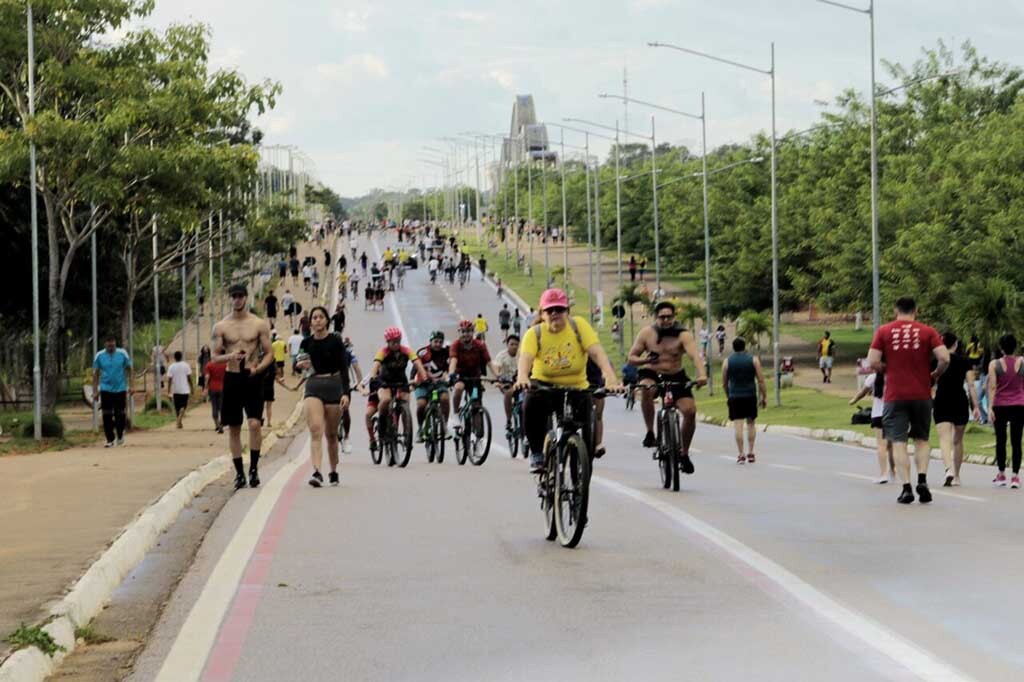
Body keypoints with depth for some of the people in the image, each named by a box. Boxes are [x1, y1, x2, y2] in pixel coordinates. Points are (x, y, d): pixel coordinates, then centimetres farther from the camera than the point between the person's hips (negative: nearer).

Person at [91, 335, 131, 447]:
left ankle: (120, 435, 26)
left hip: (120, 389, 0)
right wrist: (95, 390, 1)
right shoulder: (99, 356, 0)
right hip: (105, 389, 0)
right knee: (107, 416, -3)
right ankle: (110, 440, 4)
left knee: (120, 414, 5)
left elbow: (129, 369, 5)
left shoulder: (122, 354, -2)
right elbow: (96, 373, 5)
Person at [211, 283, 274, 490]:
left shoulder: (259, 324, 2)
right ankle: (239, 473, 13)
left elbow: (269, 353, 3)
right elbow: (214, 357, 5)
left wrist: (258, 368, -16)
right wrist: (229, 357, -16)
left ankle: (254, 468, -2)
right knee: (233, 428, 4)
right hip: (232, 378, 2)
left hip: (253, 378, -2)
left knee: (254, 423, -15)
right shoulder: (221, 327, 5)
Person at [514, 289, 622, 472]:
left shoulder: (578, 325, -7)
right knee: (533, 402, -34)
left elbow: (597, 353, -18)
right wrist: (522, 377, -49)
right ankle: (536, 454, -18)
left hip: (576, 388, 1)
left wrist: (611, 379, -35)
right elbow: (525, 357, -25)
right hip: (544, 386, -1)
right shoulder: (534, 333, -7)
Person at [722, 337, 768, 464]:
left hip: (735, 397, -1)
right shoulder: (753, 360, 0)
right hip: (751, 396, 1)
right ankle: (750, 453, 11)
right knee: (751, 423, 13)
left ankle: (741, 454, -6)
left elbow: (724, 383, 7)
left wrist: (727, 396, 22)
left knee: (738, 425, -2)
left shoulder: (727, 361, 1)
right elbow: (760, 380, -3)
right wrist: (764, 396, 5)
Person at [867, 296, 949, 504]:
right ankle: (922, 480, 0)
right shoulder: (927, 331, 2)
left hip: (895, 395, -1)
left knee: (899, 442, 2)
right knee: (921, 439, 16)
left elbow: (872, 362, -6)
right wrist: (935, 375, 10)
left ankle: (906, 488, -6)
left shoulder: (884, 331, 1)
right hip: (921, 394, 1)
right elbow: (944, 358, -8)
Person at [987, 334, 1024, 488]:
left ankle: (1001, 474, 14)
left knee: (1000, 441, 10)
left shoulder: (994, 364, -4)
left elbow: (992, 387, -10)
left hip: (1000, 406, 0)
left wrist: (990, 407, -11)